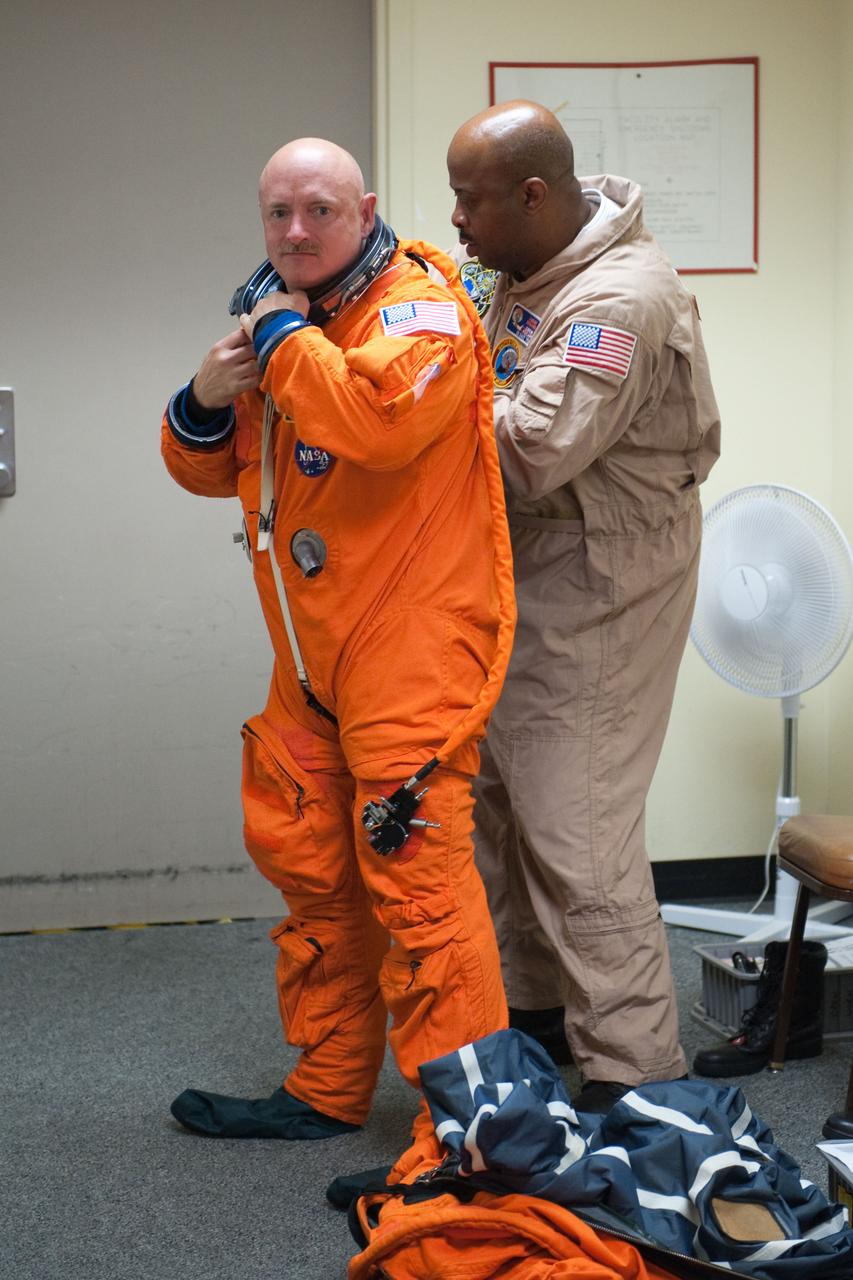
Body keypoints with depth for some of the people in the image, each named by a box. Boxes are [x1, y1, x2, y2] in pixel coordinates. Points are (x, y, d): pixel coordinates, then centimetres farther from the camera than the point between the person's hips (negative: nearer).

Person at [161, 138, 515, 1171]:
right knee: (308, 864, 15)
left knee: (415, 875, -10)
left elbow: (380, 422, -32)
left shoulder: (419, 310, -10)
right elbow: (214, 470, 21)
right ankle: (329, 1089, 30)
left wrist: (282, 336, -18)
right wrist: (205, 403, -1)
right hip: (312, 656, 9)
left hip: (410, 647, -9)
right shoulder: (278, 319, 17)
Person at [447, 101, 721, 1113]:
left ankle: (633, 1072, 4)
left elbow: (533, 449, -31)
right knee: (501, 797, 18)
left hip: (595, 601, -10)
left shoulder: (619, 300, -24)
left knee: (576, 836, -7)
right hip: (523, 582, 10)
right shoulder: (521, 270, 8)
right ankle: (532, 1001, 34)